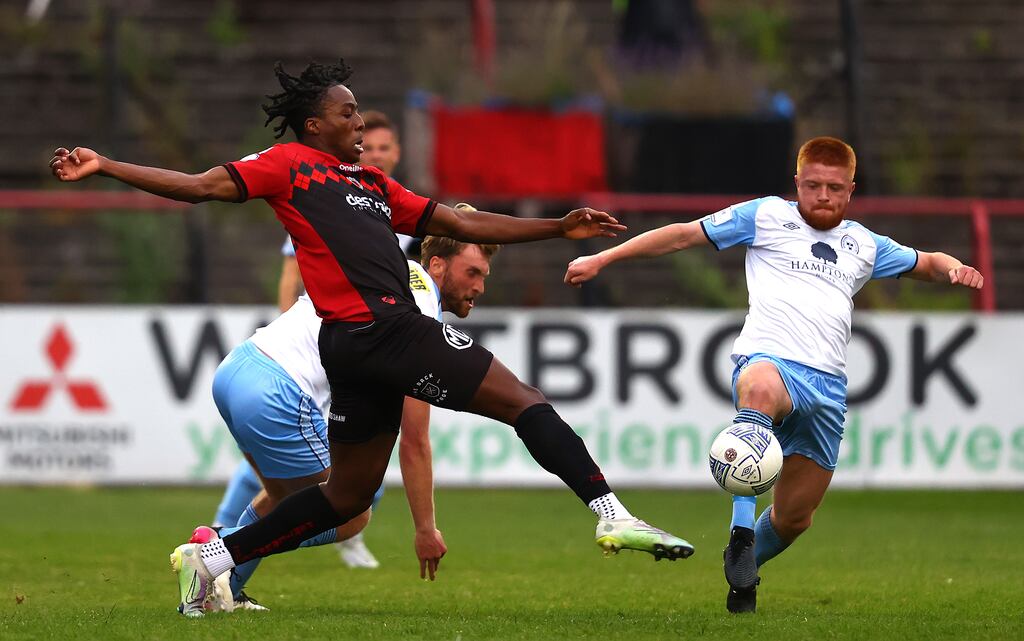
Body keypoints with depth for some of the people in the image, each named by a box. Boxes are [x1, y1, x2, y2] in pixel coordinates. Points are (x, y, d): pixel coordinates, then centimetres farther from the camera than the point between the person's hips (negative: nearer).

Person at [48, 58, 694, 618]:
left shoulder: (376, 185, 26)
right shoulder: (290, 165, 4)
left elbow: (464, 225, 27)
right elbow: (203, 187, 0)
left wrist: (558, 227, 23)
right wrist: (105, 167, -7)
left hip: (355, 343, 9)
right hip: (382, 324, -9)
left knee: (347, 496, 13)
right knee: (525, 401, -8)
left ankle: (212, 557, 14)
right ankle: (613, 515, -14)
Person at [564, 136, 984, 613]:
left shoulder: (864, 245, 24)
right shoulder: (767, 216, 12)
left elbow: (925, 263, 36)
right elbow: (683, 235, 12)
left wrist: (954, 268, 11)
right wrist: (600, 259, 8)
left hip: (828, 387, 5)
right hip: (769, 358, -5)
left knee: (794, 515, 6)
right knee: (761, 389, -44)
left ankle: (744, 568, 39)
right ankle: (741, 533, -44)